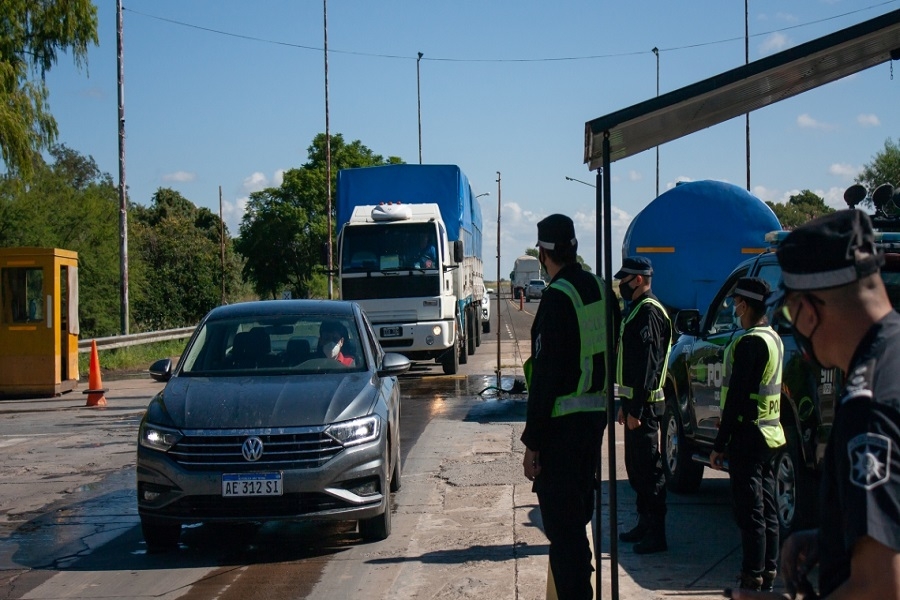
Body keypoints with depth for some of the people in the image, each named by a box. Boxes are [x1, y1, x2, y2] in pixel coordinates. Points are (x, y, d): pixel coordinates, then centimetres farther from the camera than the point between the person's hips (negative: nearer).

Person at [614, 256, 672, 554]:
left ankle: (656, 534, -3)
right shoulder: (636, 310, 17)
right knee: (636, 465, 16)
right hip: (634, 401, 11)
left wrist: (636, 410, -23)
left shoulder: (649, 312, -16)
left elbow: (647, 365, -22)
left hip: (645, 404, -11)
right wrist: (625, 404, 21)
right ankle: (645, 524, 26)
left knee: (648, 468, -7)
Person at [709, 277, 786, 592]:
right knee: (767, 508, 14)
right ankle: (768, 571, 20)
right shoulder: (774, 338, 12)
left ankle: (753, 578, -2)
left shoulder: (749, 342, -18)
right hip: (770, 433, 10)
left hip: (749, 435, -10)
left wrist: (719, 445, -17)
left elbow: (737, 397, -20)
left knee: (750, 510, -5)